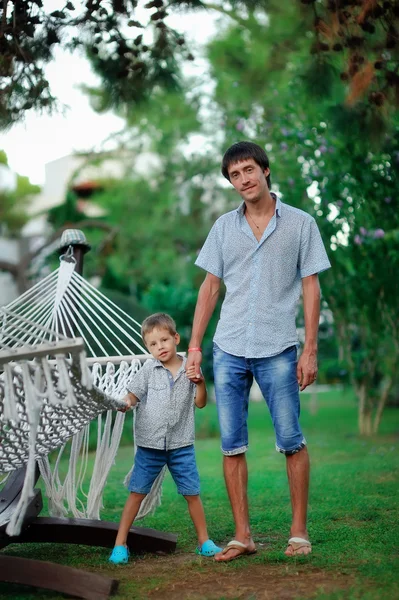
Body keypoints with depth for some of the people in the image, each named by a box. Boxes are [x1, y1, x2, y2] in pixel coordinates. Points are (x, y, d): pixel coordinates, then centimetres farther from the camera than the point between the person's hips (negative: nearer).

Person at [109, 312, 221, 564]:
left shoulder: (189, 368, 1)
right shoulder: (149, 370, -1)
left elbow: (200, 403, 4)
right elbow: (133, 394, -4)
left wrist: (200, 382, -12)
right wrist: (125, 403, -26)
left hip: (181, 445, 1)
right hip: (149, 444, -1)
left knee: (192, 493, 6)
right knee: (137, 493, 2)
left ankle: (204, 541, 20)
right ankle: (120, 544, 9)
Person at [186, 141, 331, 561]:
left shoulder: (300, 224, 2)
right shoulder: (224, 227, 10)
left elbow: (310, 288, 1)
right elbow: (210, 287, 13)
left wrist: (310, 350, -4)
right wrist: (195, 345, 7)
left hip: (278, 349, -3)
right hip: (228, 349, 3)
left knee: (291, 441, 0)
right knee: (232, 446, 4)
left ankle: (299, 531, 13)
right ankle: (242, 536, 12)